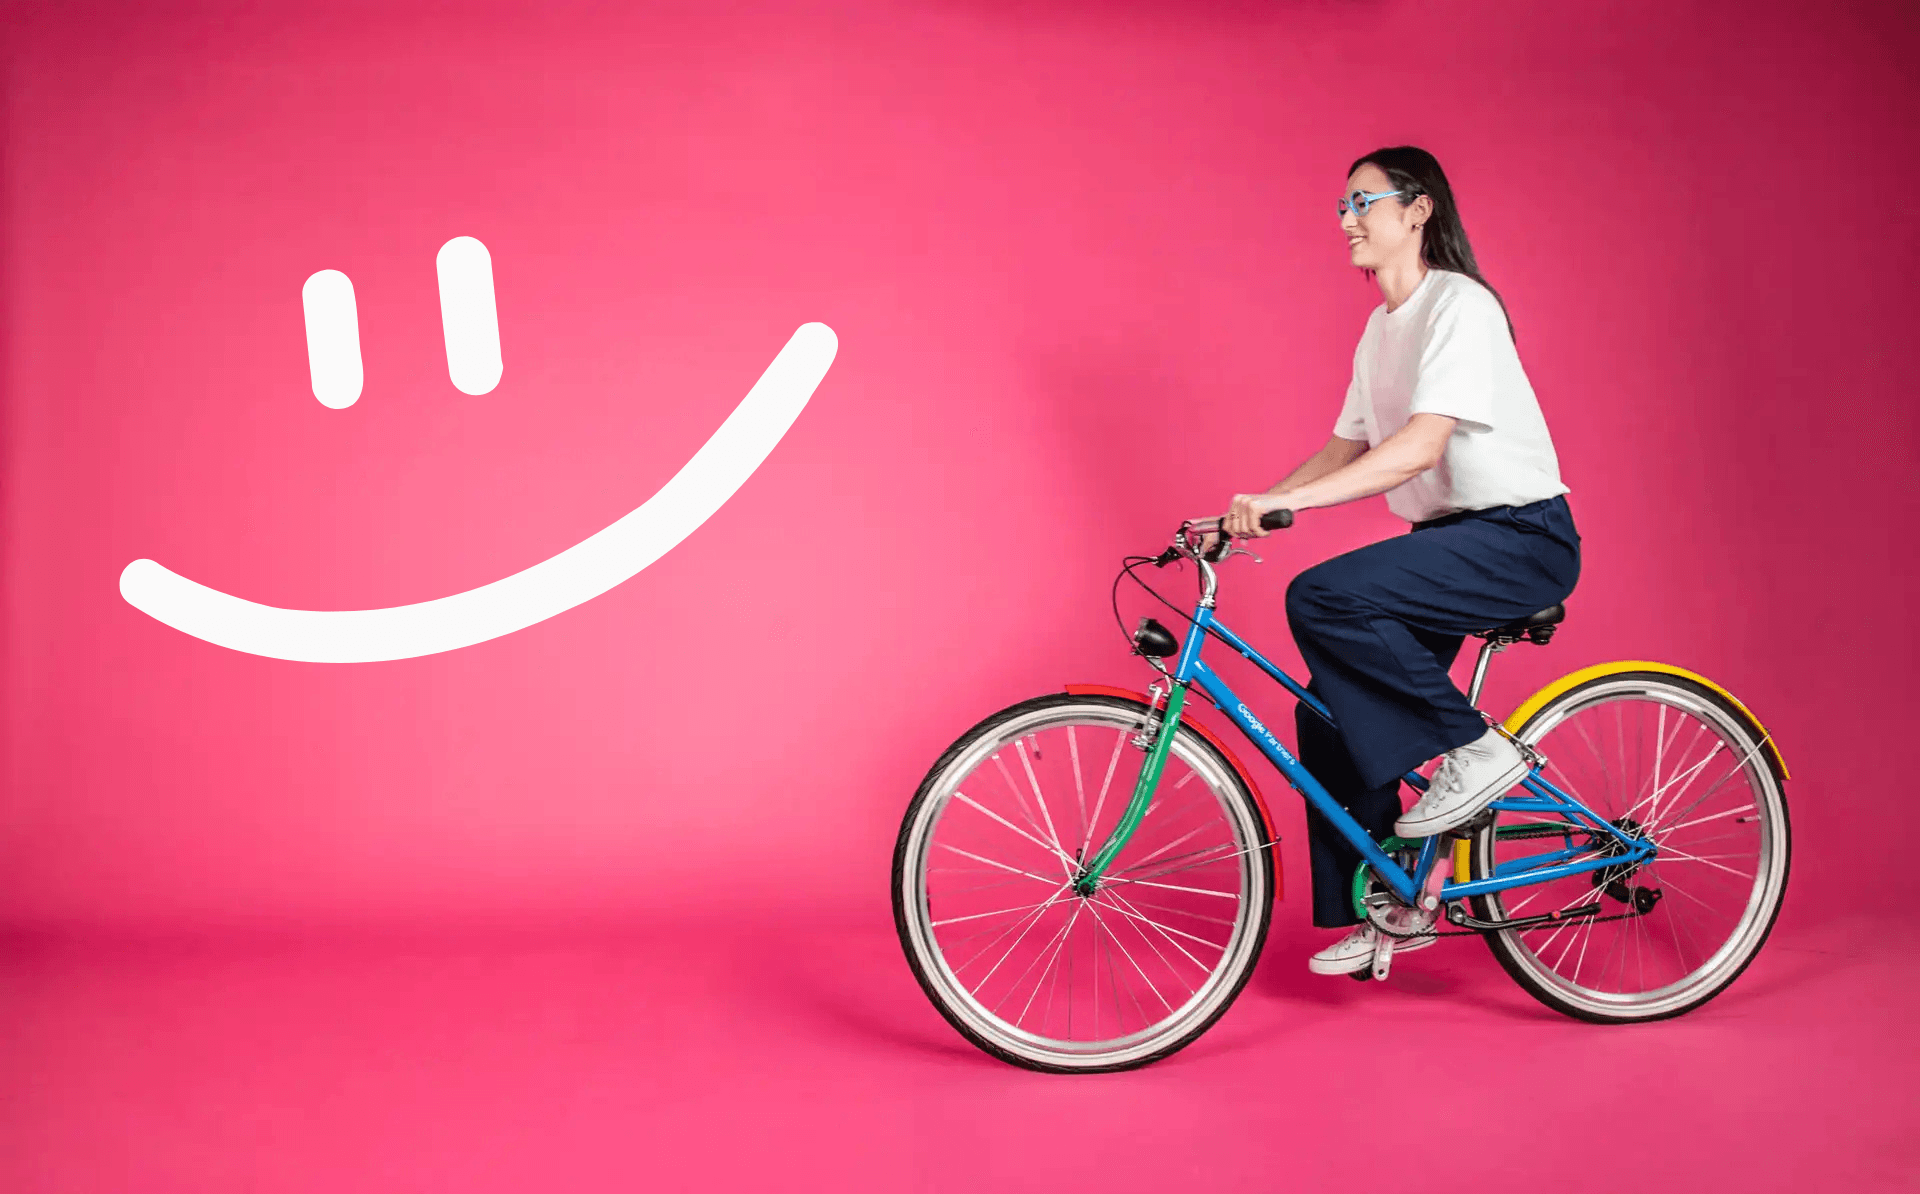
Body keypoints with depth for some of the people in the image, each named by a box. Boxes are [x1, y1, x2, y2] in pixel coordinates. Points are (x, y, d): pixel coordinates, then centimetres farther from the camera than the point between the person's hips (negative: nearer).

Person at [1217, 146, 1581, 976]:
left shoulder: (1458, 305, -15)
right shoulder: (1381, 328, 14)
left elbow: (1418, 448, -27)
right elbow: (1349, 447, 14)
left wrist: (1286, 502, -34)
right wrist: (1249, 510, 1)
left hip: (1520, 540, -9)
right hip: (1449, 540, 9)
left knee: (1320, 597, -28)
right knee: (1332, 711, 0)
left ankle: (1476, 749, -12)